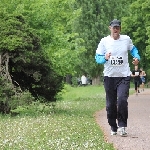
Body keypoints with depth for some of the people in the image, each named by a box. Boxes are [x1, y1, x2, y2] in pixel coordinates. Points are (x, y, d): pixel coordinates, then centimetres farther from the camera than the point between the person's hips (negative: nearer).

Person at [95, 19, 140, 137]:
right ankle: (113, 127, 21)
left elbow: (133, 49, 21)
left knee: (122, 100, -19)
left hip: (124, 76, -1)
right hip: (109, 77, 1)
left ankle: (122, 125, -6)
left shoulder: (126, 39, 2)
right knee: (111, 104, 6)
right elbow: (97, 58, 1)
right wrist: (105, 58, -21)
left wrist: (137, 57, 1)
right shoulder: (104, 41, -1)